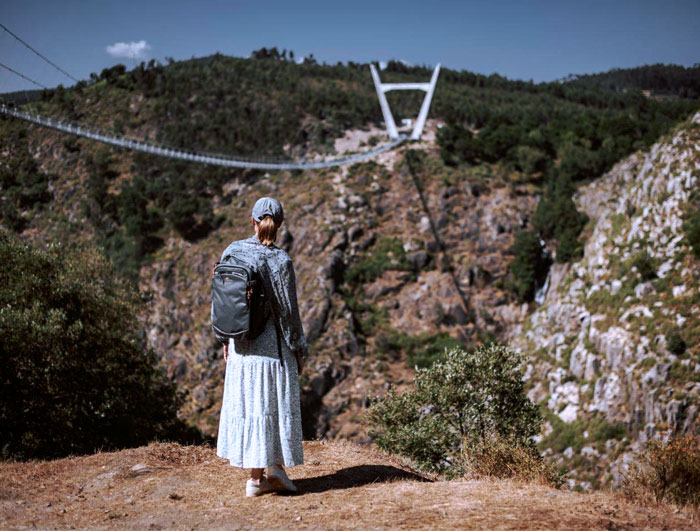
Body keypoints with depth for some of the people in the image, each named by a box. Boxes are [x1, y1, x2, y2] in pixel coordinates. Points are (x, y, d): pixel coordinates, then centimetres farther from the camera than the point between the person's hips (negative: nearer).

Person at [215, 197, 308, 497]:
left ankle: (257, 476, 18)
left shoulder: (232, 252, -2)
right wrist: (299, 350, -1)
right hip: (273, 344, -4)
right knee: (271, 405, 8)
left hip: (241, 344, 4)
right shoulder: (280, 261, -15)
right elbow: (288, 310, -12)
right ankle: (275, 467, 11)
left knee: (246, 403, 12)